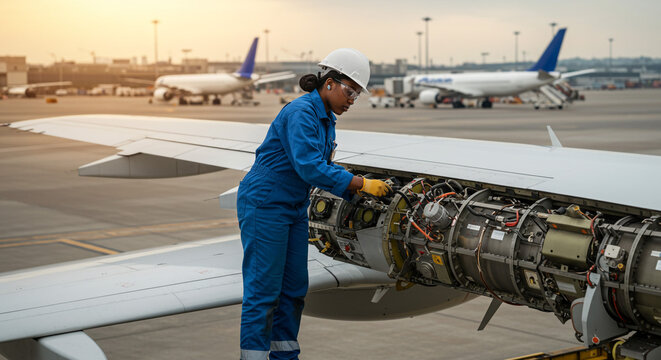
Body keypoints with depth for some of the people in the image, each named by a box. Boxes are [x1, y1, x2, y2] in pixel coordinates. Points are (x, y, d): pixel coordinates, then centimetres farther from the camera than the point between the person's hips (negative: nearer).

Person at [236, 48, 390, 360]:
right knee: (264, 289, -6)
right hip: (264, 204, -9)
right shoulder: (301, 112, -20)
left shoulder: (326, 119, 10)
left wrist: (355, 191, -4)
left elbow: (325, 167, 12)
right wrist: (361, 183, -28)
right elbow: (309, 167, -29)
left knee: (294, 286, 11)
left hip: (294, 207, 9)